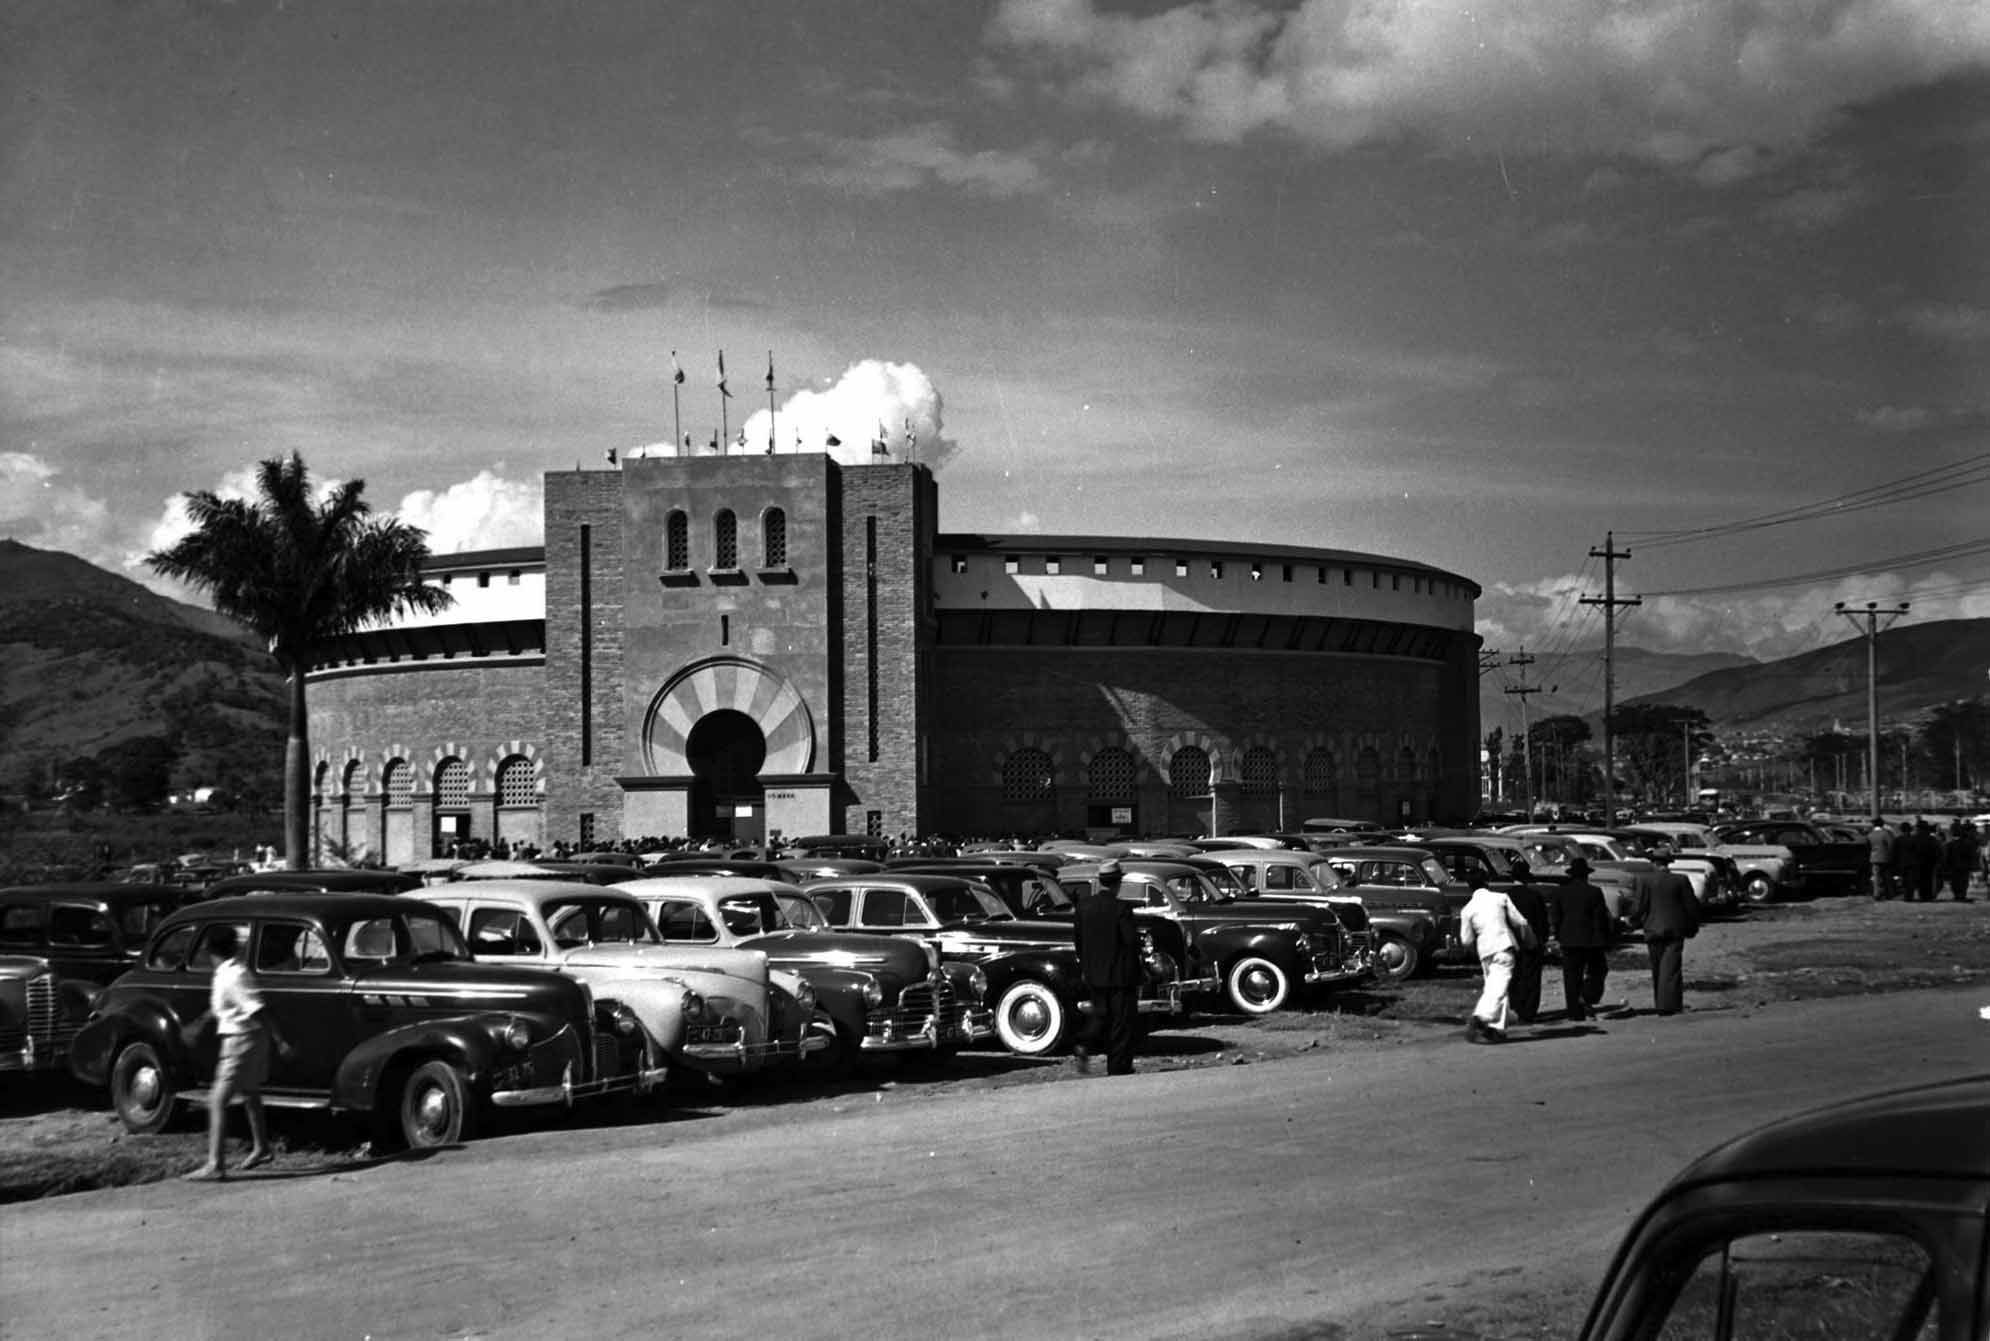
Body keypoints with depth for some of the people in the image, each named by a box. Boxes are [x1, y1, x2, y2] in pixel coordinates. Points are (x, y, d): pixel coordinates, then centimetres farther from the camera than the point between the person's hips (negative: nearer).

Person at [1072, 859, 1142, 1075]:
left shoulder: (1084, 905, 0)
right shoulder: (1122, 908, -17)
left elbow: (1076, 934, 7)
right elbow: (1132, 940, -19)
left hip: (1093, 973, 5)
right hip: (1120, 975, -5)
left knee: (1099, 1014, 22)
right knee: (1122, 1020, 5)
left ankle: (1086, 1045, -3)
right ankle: (1118, 1069, 8)